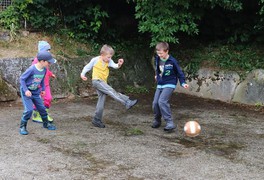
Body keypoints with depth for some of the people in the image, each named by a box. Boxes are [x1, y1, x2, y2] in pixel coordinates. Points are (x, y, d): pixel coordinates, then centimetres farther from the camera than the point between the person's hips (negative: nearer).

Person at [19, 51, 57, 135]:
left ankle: (46, 123, 30)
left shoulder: (44, 69, -6)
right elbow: (22, 79, -19)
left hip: (35, 92, 6)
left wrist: (43, 89, 14)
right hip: (26, 92, -6)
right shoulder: (31, 69, -27)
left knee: (42, 108, 10)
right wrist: (26, 90, -25)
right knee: (29, 110, -14)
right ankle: (22, 127, 0)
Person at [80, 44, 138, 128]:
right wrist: (82, 74, -3)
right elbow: (87, 67, 7)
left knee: (101, 101, 7)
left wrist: (119, 64, -35)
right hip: (96, 80, -6)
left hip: (103, 83, 6)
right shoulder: (95, 60, -6)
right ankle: (127, 103, -34)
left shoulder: (109, 61, 3)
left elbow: (114, 65, -15)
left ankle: (96, 120, 16)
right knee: (111, 91, -24)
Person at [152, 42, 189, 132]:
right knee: (155, 103, 1)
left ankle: (170, 122, -25)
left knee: (162, 101, -25)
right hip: (160, 84, 6)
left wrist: (183, 83, -12)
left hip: (169, 84, -6)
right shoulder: (157, 59, 1)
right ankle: (157, 120, 24)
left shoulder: (172, 61, -15)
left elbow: (179, 72, -5)